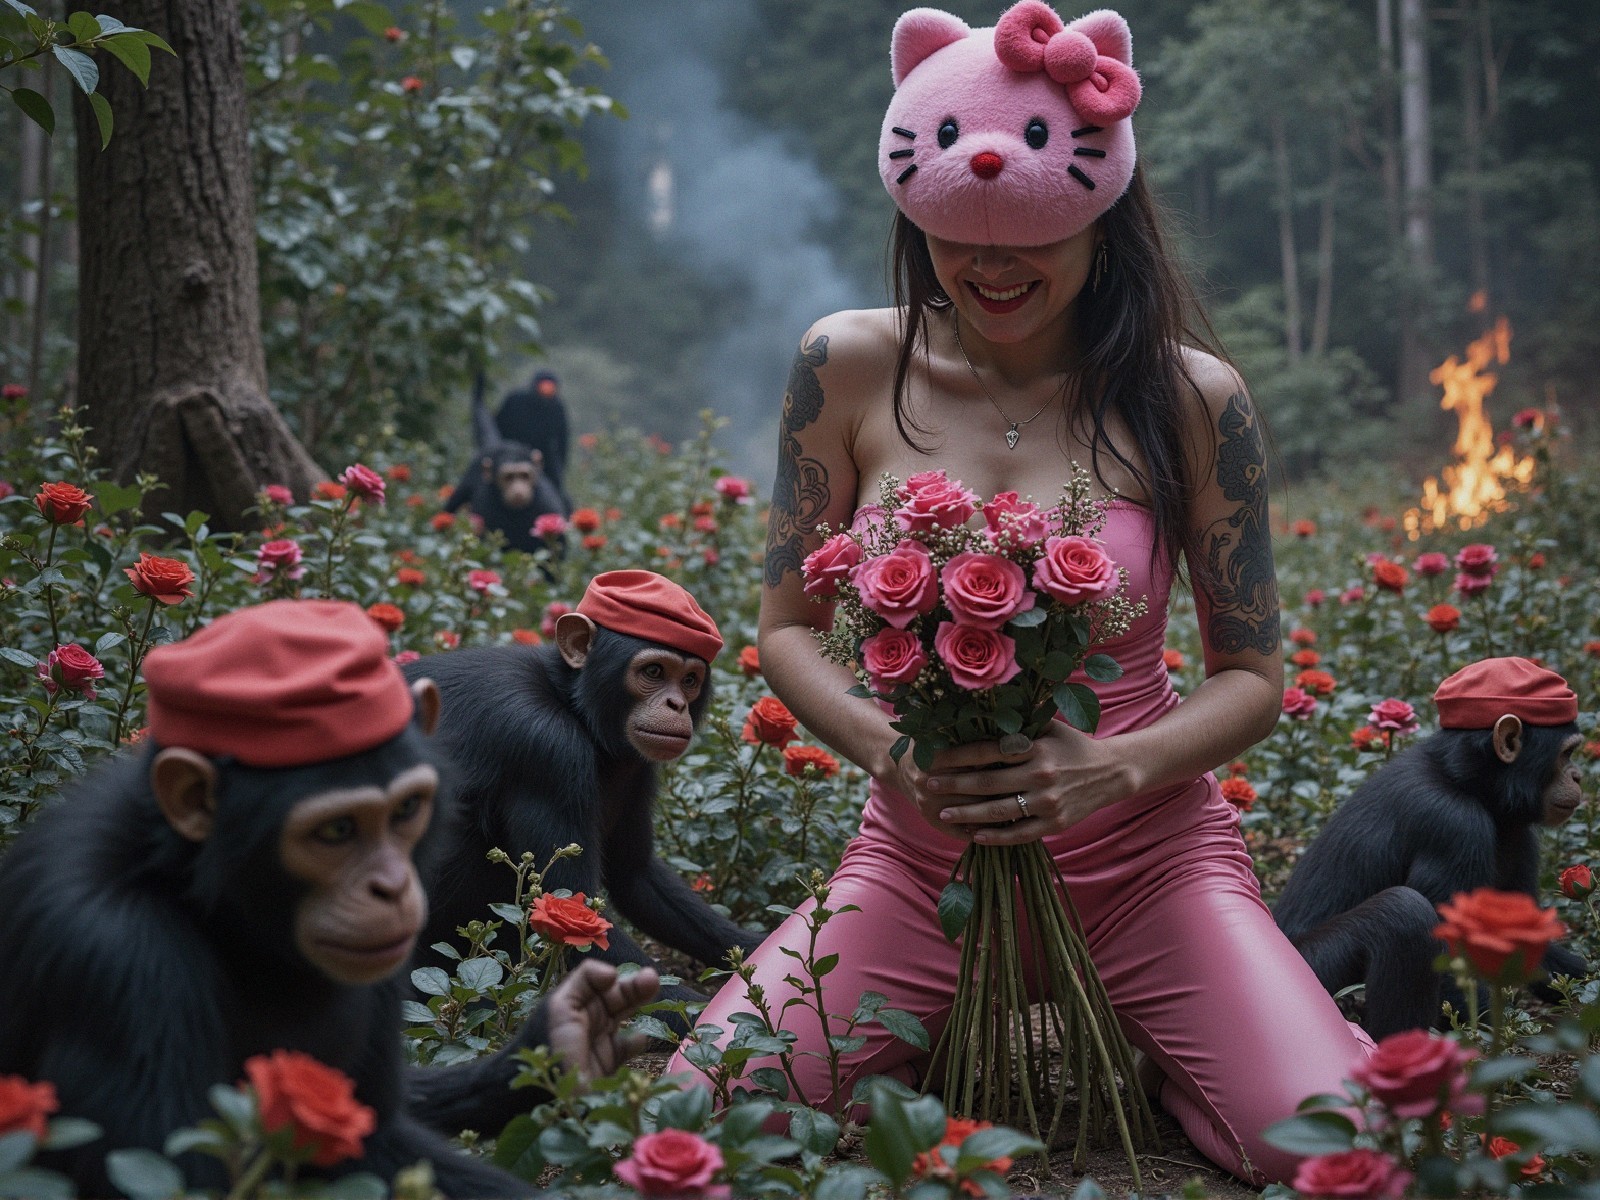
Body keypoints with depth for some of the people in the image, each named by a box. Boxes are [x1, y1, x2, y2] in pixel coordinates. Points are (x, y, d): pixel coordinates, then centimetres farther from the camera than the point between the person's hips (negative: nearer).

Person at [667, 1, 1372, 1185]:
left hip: (1148, 860, -1)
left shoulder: (1190, 398, -8)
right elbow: (788, 627, 3)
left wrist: (1113, 769, -22)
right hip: (921, 857, 1)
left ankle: (1134, 1047, 15)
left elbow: (1255, 677, -1)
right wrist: (885, 748, -19)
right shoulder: (849, 366, -5)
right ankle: (937, 1050, 15)